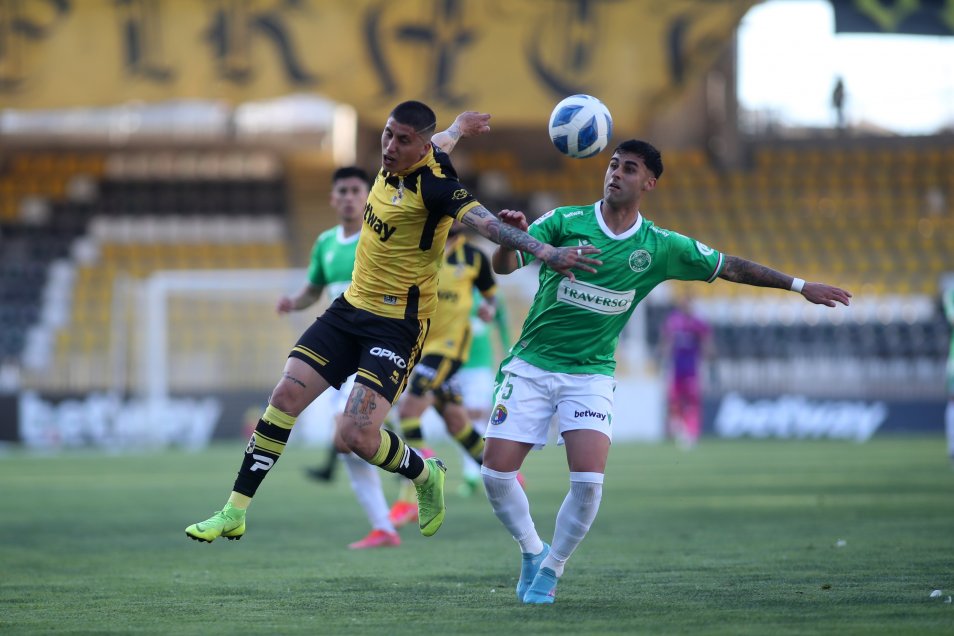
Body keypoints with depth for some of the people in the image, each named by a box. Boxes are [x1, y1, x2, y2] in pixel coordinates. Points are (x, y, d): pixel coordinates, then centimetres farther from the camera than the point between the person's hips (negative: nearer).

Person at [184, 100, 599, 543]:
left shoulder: (433, 184, -21)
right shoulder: (392, 163, 2)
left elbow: (481, 220, -35)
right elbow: (439, 144, 24)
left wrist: (545, 252, -49)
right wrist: (456, 128, 47)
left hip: (398, 324, -8)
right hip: (350, 307, 8)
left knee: (357, 435, -18)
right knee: (285, 396, -1)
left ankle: (426, 475, 15)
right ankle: (233, 514, 7)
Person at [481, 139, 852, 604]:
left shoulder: (660, 248, 0)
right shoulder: (564, 222, -5)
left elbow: (728, 267, 10)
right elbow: (503, 266, -12)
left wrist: (799, 286, 8)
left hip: (590, 374, 0)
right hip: (531, 364, 0)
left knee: (588, 481, -18)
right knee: (496, 473, -8)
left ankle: (551, 569, 5)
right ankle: (531, 551, 20)